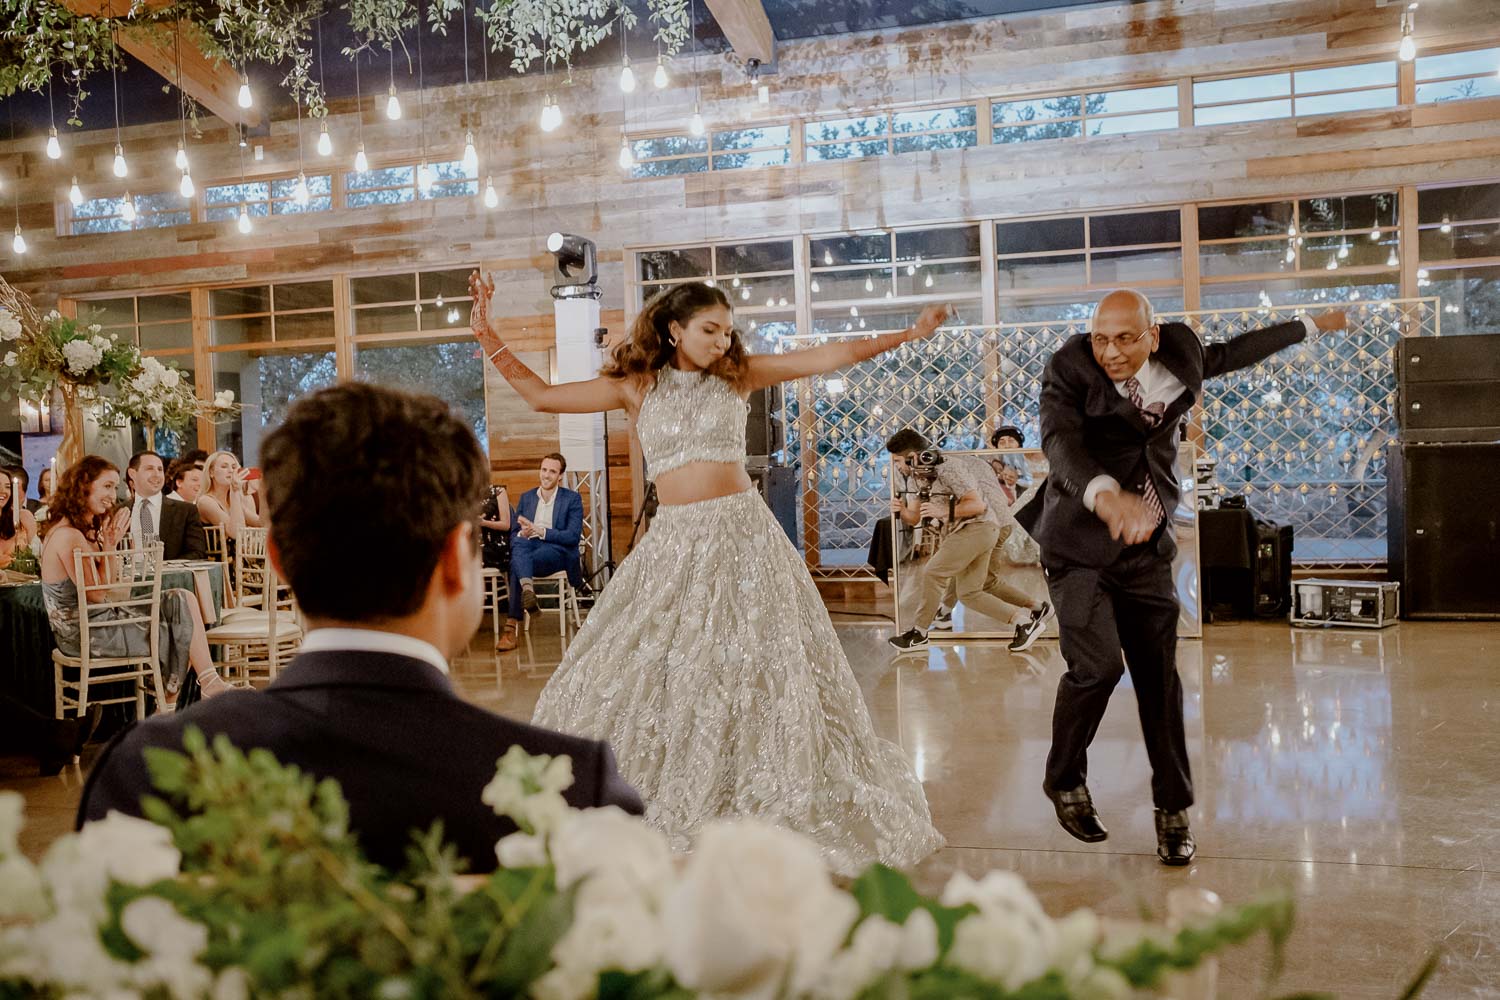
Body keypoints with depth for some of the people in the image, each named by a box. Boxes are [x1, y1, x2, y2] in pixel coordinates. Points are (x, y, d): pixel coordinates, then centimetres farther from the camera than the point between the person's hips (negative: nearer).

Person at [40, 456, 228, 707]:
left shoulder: (86, 529, 11)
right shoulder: (68, 537, -20)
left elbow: (111, 583, 8)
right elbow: (97, 594, -18)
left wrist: (110, 544, -4)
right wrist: (110, 547, -17)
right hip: (87, 635, -9)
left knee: (183, 601, 1)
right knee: (179, 631, -4)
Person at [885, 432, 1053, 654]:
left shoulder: (946, 467, -14)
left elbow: (978, 504, -19)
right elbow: (913, 519, 7)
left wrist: (944, 512, -27)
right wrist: (901, 511, -15)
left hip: (978, 526, -10)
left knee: (933, 573, -14)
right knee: (968, 592, 15)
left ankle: (919, 633, -5)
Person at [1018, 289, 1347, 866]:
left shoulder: (1179, 359, 3)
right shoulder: (1069, 371, -13)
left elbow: (1232, 352, 24)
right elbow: (1060, 442, -31)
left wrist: (1310, 327, 36)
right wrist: (1105, 495, -51)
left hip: (1144, 549, 4)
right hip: (1079, 545, -4)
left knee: (1159, 677, 4)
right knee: (1097, 666, -16)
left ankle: (1173, 809, 20)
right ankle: (1064, 781, 12)